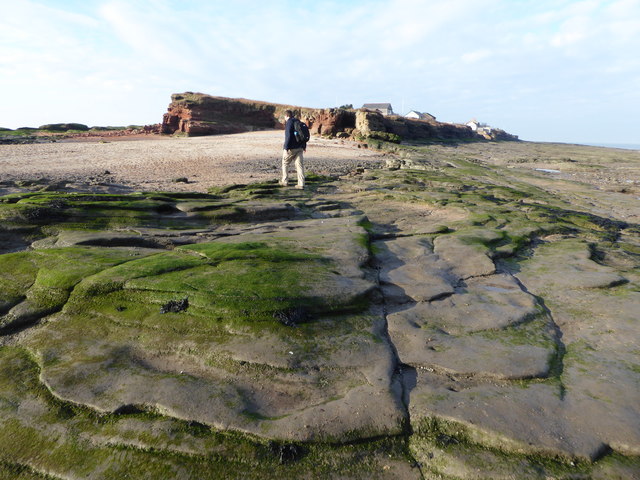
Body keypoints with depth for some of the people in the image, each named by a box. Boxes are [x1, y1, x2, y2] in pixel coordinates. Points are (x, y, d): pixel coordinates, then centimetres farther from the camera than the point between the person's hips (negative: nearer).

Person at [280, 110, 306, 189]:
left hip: (291, 148, -7)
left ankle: (285, 181, 19)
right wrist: (304, 146, 27)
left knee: (285, 163, 12)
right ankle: (301, 184, -1)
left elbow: (288, 136, -20)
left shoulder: (289, 123, -10)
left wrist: (286, 148, -20)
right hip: (299, 148, 7)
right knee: (300, 165, 3)